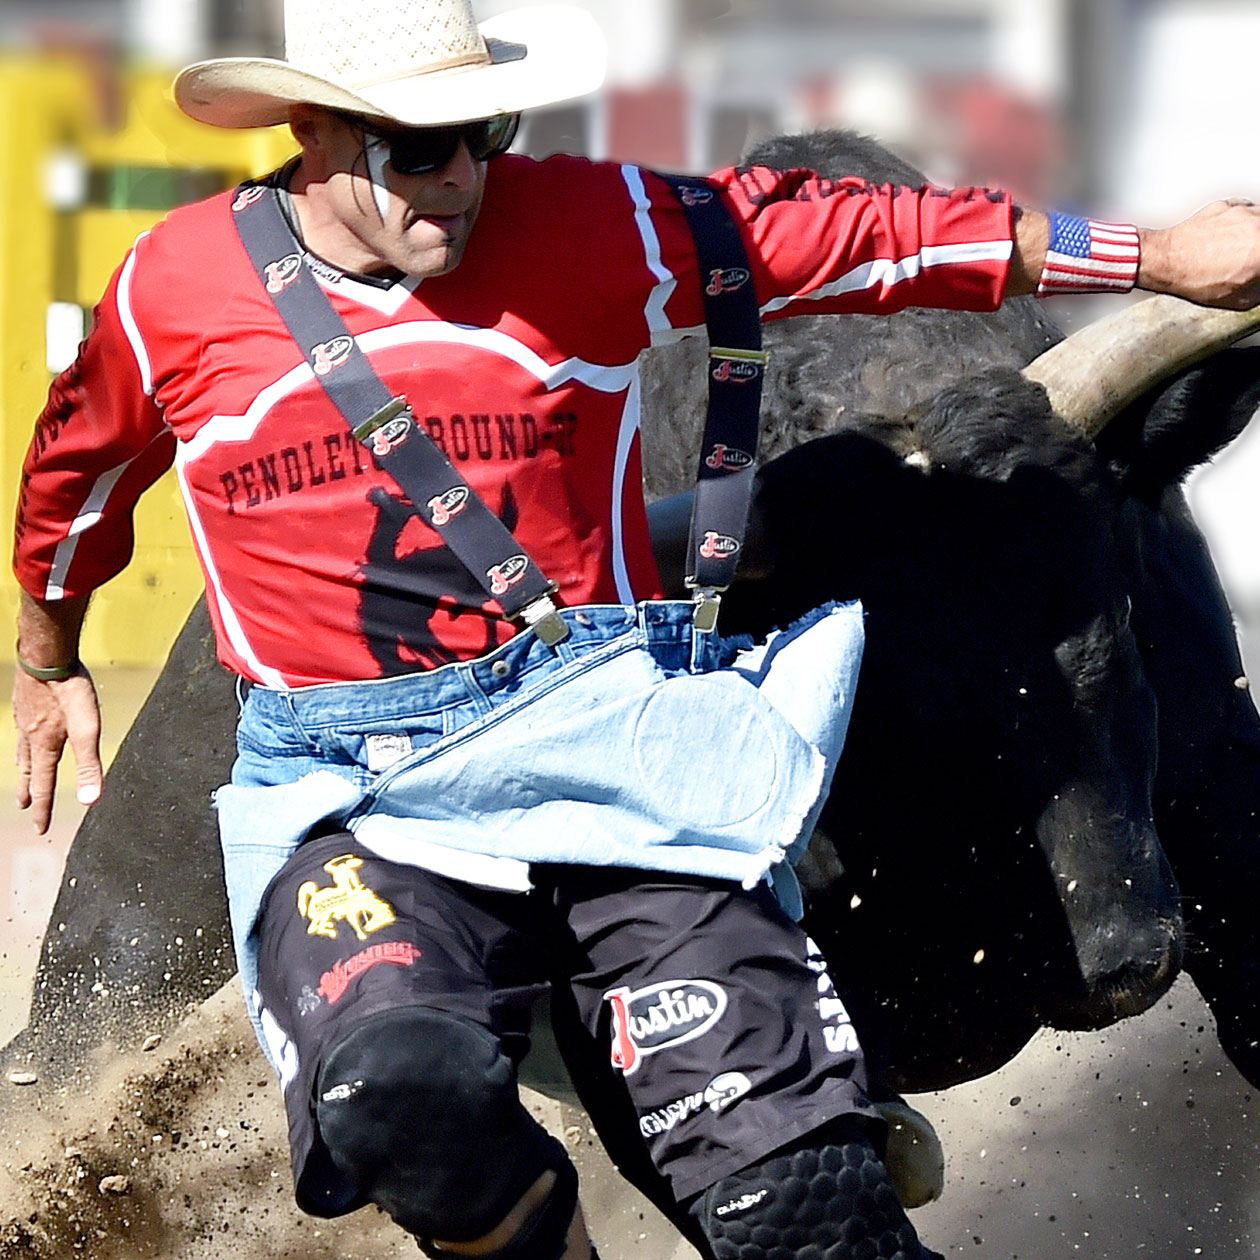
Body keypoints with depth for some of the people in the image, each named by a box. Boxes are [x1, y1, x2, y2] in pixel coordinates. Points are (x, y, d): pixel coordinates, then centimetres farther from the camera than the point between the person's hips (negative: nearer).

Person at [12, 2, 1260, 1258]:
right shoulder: (175, 288, 4)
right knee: (397, 1078, -34)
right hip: (350, 798, 0)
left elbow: (860, 233, 11)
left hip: (605, 740, 0)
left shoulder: (595, 227, 4)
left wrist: (1158, 257, 13)